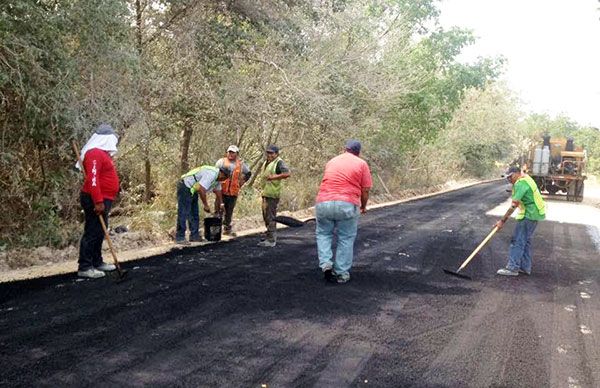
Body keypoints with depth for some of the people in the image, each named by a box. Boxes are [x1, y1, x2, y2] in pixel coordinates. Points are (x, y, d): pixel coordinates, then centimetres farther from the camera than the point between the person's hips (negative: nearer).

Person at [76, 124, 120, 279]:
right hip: (96, 201, -11)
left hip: (103, 199, 11)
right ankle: (84, 267, -5)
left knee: (99, 233, 16)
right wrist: (98, 201, -27)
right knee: (92, 233, -8)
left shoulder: (102, 153, 18)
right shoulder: (95, 153, -15)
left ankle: (97, 262, 26)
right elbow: (92, 179, -24)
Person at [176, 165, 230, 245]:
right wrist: (205, 205, -19)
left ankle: (194, 235, 19)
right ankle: (179, 238, -7)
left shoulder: (217, 178, 8)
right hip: (185, 187, -11)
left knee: (194, 214, 12)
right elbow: (201, 190, -29)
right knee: (183, 214, -10)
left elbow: (218, 194, 17)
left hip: (192, 190, 11)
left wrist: (217, 209, 21)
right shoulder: (211, 174, -25)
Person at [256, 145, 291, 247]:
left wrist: (273, 177, -26)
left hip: (272, 194, -10)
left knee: (270, 216, -10)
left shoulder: (279, 162, -11)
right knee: (266, 215, 20)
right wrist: (260, 182, 19)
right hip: (265, 193, 10)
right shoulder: (266, 162, 18)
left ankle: (271, 240, -7)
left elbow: (287, 173, -27)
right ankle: (269, 234, 34)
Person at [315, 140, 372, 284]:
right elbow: (365, 190, 4)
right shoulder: (362, 164, 8)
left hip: (324, 202, 3)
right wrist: (363, 206, 22)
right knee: (346, 239, 11)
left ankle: (326, 263, 4)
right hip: (347, 205, -2)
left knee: (323, 234, 21)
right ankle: (342, 273, 14)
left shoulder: (331, 161, 20)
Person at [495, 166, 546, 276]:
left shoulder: (520, 183, -17)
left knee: (517, 241, -8)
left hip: (529, 215, -11)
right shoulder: (526, 179, 15)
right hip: (533, 214, 11)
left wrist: (502, 220, -21)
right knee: (525, 241, 16)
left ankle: (513, 268, -7)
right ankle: (525, 267, 21)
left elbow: (513, 205, -22)